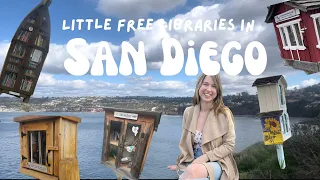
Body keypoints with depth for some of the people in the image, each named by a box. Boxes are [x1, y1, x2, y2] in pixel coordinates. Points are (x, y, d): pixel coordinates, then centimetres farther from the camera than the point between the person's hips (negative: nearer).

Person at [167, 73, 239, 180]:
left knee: (192, 171, -35)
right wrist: (180, 163, 0)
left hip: (217, 164, -2)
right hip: (192, 163, 3)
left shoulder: (224, 113, -8)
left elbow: (229, 145, -6)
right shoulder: (188, 112, 2)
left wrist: (204, 157, -15)